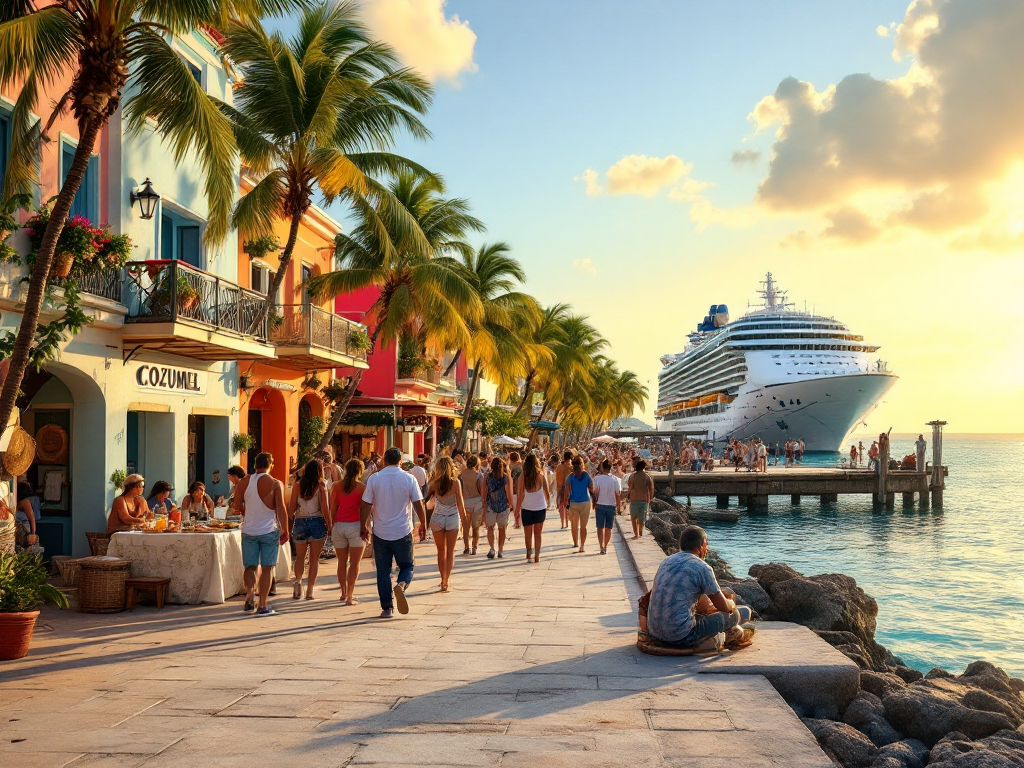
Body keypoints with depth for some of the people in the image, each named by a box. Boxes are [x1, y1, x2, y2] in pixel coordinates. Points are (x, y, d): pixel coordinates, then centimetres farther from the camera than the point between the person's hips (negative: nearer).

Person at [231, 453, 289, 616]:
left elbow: (236, 506, 4)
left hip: (249, 531, 3)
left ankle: (249, 596, -8)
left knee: (250, 566, 12)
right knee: (267, 567, 4)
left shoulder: (243, 482, 2)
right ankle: (262, 606, 3)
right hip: (269, 530, -3)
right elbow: (281, 509, -11)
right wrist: (285, 531, -3)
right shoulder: (275, 484, -7)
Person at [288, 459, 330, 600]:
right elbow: (325, 508, -8)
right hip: (317, 522, -1)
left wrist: (289, 525, 13)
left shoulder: (297, 485, 0)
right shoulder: (321, 486, -5)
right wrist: (329, 525, 0)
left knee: (300, 556, 17)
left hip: (300, 522, 2)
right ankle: (309, 591, 5)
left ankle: (298, 581, -4)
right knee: (315, 558, 7)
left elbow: (291, 508, 1)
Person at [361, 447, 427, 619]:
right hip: (403, 532, -1)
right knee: (407, 566, 13)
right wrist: (423, 526, 10)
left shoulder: (374, 478, -3)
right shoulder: (409, 479, -4)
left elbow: (366, 505, -2)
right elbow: (419, 505, -3)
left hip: (380, 533, 1)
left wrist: (363, 527, 10)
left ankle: (386, 608, 9)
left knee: (383, 571, 10)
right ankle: (401, 585, -18)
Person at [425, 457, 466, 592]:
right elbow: (460, 503, -9)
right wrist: (463, 518, 2)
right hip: (453, 519, -1)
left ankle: (443, 579, 21)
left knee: (441, 551, 16)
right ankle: (446, 581, 3)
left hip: (437, 519, 1)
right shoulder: (456, 482, -10)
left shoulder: (435, 483, -7)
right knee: (450, 552, 8)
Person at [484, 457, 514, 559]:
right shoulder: (507, 477, -6)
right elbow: (509, 494, -7)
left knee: (490, 527, 11)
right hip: (503, 505, 0)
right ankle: (500, 550, 19)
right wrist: (511, 504, 8)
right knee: (502, 528, 14)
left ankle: (492, 548, -6)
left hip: (490, 505, 0)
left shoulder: (488, 477, -3)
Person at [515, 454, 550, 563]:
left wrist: (517, 509, 2)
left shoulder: (523, 476, -7)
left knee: (528, 534, 13)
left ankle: (529, 553, 7)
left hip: (527, 508, 0)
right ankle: (537, 556, 8)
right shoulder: (542, 475, -6)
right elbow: (547, 493, 0)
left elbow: (520, 495, -6)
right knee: (538, 534, 8)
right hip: (540, 507, 0)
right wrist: (548, 503, 18)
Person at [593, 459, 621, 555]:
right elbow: (618, 494, -2)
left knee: (600, 527, 5)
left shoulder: (597, 478, -11)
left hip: (600, 505, -2)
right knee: (608, 528, 14)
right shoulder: (615, 479, -6)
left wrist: (594, 505, 3)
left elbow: (595, 493, -7)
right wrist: (617, 506, 10)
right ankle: (605, 546, 24)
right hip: (612, 505, 2)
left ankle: (602, 547, -3)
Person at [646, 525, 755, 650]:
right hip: (681, 637, -8)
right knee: (744, 612, 6)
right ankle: (735, 634, 36)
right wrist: (732, 603, 22)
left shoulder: (666, 561, 11)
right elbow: (724, 606, -1)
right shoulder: (702, 568, -10)